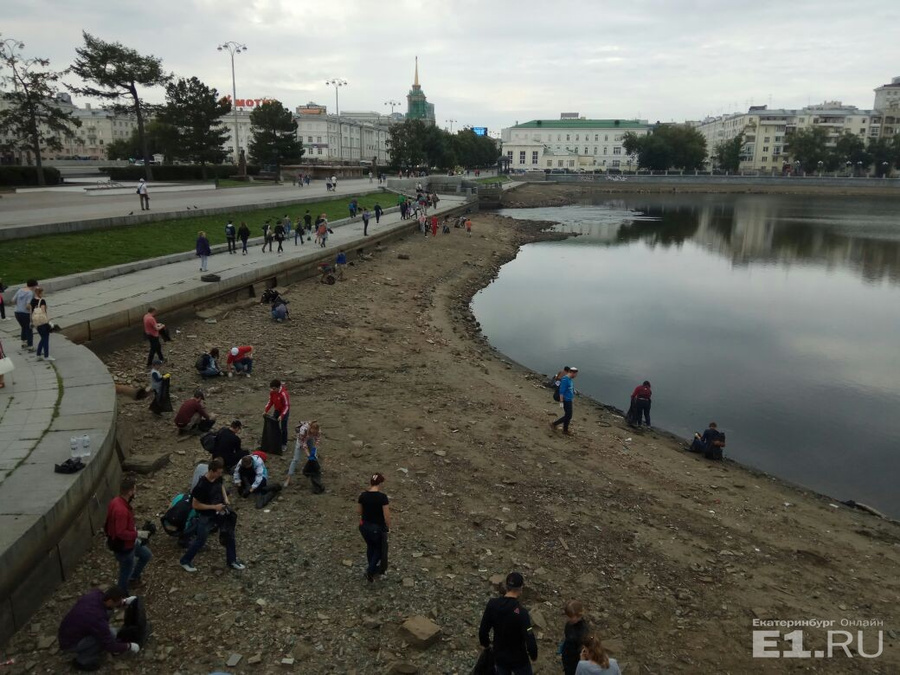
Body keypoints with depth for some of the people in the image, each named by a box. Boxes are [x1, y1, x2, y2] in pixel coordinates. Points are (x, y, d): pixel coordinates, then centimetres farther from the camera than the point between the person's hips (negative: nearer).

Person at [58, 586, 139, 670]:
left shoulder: (95, 594, -17)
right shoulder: (97, 618, -36)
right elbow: (110, 646, -23)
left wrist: (125, 602, 2)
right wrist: (129, 646, -9)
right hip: (69, 643, -8)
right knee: (111, 635, -20)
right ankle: (83, 660, 1)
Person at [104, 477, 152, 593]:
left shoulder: (116, 501, -7)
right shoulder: (121, 510, -38)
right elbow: (121, 533, -35)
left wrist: (134, 528, 11)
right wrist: (138, 533, -24)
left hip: (128, 542, 9)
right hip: (123, 547, -9)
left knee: (146, 555, 25)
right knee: (126, 572, 15)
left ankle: (134, 578, 43)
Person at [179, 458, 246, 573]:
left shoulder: (218, 478, -12)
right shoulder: (201, 486, -32)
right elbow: (195, 505, -23)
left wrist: (225, 498, -4)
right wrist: (214, 507, -25)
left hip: (220, 512, 7)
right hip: (206, 516, -6)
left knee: (229, 535, 13)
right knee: (200, 540, 9)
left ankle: (231, 561, 31)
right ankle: (185, 561, 34)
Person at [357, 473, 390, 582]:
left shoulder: (363, 495, -7)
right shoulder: (382, 497, -21)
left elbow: (358, 512, 4)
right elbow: (386, 516, -17)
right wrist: (388, 527, -1)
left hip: (364, 526, 4)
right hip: (377, 528, -4)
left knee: (370, 546, 27)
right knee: (379, 548, 19)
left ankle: (372, 568, 38)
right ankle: (370, 571, 7)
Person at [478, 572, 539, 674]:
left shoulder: (492, 604, -16)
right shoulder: (521, 612, -29)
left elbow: (483, 631, -6)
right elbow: (530, 641, -27)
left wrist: (486, 644, 13)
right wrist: (534, 655, -6)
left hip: (499, 657, 4)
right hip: (519, 659, -4)